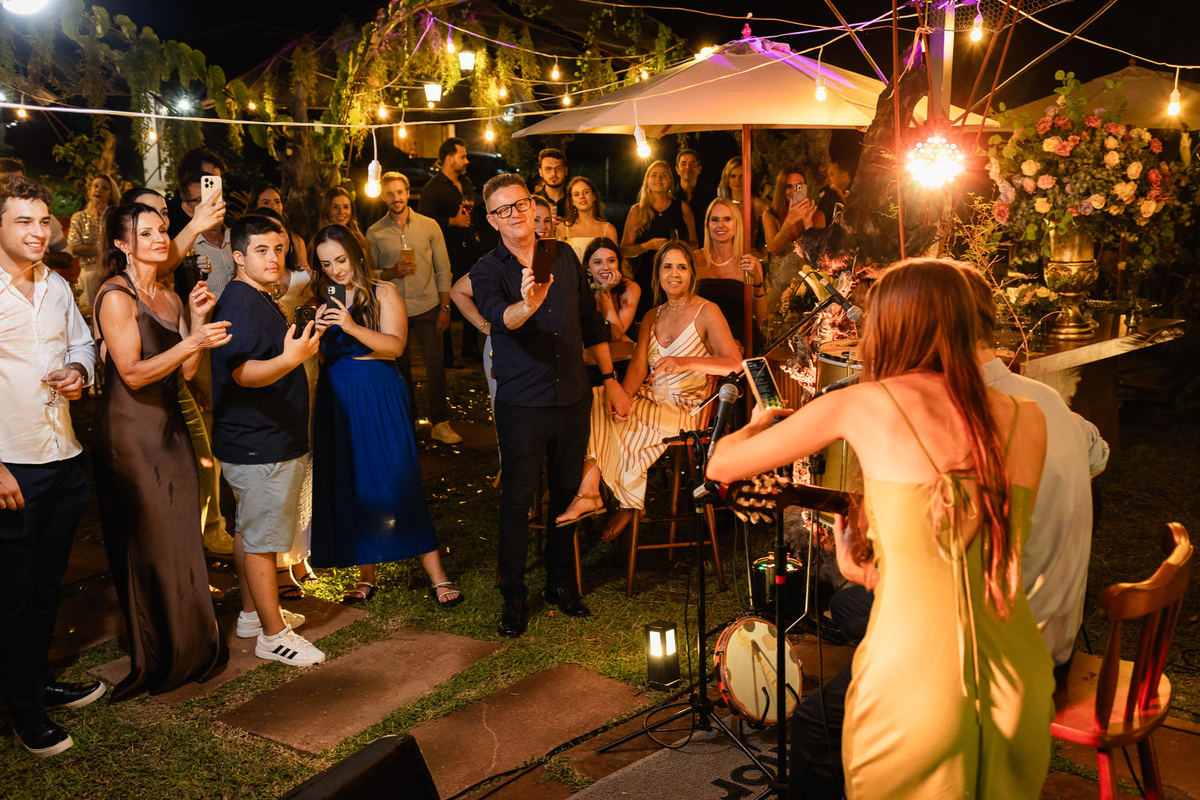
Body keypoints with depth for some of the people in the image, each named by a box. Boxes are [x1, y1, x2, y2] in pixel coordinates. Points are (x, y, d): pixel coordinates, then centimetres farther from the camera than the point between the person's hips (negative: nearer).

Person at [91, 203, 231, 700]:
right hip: (130, 430, -7)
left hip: (169, 425, 7)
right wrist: (192, 341, -28)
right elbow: (133, 373, -19)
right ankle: (158, 662, 13)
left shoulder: (169, 298, 12)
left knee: (180, 537, 10)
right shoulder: (116, 296, -11)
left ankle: (190, 650, 24)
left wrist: (197, 317, -4)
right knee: (148, 543, -1)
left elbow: (187, 373, 7)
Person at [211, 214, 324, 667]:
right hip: (261, 446, -11)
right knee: (262, 538, -3)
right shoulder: (240, 302, -19)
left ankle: (253, 613, 33)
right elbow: (243, 372, -30)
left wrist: (300, 346, 33)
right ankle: (273, 635, 6)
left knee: (250, 530, 20)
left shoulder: (259, 300, 15)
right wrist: (290, 359, -44)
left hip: (260, 439, 11)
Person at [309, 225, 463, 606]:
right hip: (336, 399, 4)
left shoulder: (383, 293, 1)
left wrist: (353, 328, -23)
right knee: (351, 487, 5)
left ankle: (437, 575, 2)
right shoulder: (322, 302, 11)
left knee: (397, 484, -5)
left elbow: (395, 345, -11)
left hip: (380, 396, -4)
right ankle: (367, 575, 17)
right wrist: (317, 332, -10)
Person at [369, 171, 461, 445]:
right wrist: (392, 272, -14)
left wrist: (445, 307, -1)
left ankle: (440, 423, 4)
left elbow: (443, 270, 4)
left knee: (435, 366, -4)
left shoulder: (429, 226, 2)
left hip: (427, 306, -1)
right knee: (400, 367, 8)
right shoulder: (374, 233, 2)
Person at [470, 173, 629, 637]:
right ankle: (513, 598, 17)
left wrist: (610, 380, 11)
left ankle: (560, 582, 31)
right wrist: (526, 306, -52)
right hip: (521, 405, -4)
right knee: (516, 501, 3)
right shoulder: (487, 271, -7)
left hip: (573, 399, 4)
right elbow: (499, 315, -30)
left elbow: (591, 322, 14)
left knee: (566, 492, 14)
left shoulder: (565, 257, 6)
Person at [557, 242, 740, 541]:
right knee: (596, 404, -22)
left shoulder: (707, 312, -2)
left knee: (605, 419, -24)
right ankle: (588, 493, -25)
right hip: (648, 400, 6)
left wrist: (686, 362, -29)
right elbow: (638, 366, 3)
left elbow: (735, 363, -14)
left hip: (684, 410, -5)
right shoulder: (652, 317, 16)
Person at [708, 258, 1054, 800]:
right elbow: (992, 556, 13)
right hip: (1018, 682, 4)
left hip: (912, 680, -4)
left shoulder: (861, 404, -4)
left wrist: (758, 423, 28)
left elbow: (720, 465, 6)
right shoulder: (1028, 421, 5)